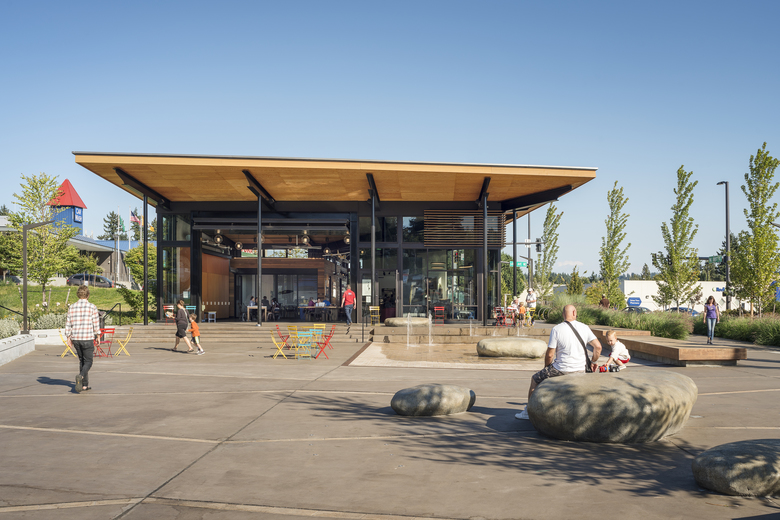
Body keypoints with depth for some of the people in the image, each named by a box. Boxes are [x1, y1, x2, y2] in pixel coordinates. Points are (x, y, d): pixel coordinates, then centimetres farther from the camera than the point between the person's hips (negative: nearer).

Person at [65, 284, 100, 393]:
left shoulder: (72, 307, 5)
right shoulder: (92, 307, -6)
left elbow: (68, 324, 6)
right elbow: (96, 324, -5)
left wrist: (68, 338, 13)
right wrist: (98, 336, 8)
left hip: (75, 339, 4)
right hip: (88, 338, -4)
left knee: (81, 360, 16)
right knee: (88, 361, 5)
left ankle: (85, 385, 18)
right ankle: (80, 376, -24)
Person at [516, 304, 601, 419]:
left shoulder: (556, 329, -10)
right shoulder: (584, 328, 0)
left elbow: (550, 354, -9)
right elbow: (598, 346, -2)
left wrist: (546, 367, 10)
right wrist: (592, 362, 14)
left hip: (561, 370, -4)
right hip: (581, 370, 4)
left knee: (535, 379, 19)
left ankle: (528, 412, 25)